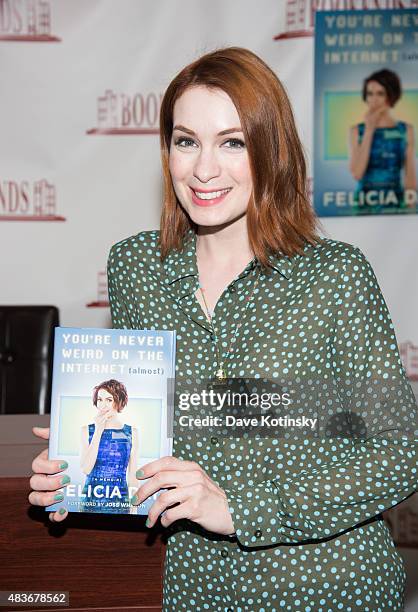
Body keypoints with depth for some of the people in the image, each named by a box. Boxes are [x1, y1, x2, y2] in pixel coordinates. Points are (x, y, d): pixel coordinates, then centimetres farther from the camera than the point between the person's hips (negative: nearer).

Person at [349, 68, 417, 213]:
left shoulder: (406, 130, 3)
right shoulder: (357, 131, 2)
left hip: (396, 204, 0)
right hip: (365, 204, 0)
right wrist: (369, 130, -8)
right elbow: (357, 174, -11)